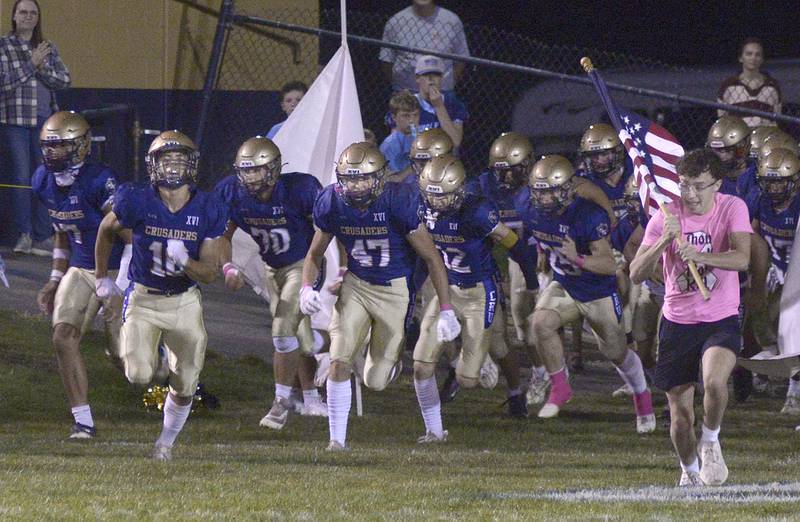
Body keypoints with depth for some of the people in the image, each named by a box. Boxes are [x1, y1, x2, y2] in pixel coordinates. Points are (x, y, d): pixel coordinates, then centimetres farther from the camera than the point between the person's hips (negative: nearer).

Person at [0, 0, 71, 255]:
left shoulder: (48, 48, 12)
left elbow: (65, 80, 6)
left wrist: (42, 69, -9)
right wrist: (32, 64, -13)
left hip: (44, 120, 3)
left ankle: (42, 236, 4)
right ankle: (24, 234, 1)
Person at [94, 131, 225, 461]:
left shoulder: (206, 211, -13)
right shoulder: (137, 202, -18)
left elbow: (210, 273, -9)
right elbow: (106, 231, 4)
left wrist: (185, 262, -30)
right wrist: (102, 279, 10)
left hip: (184, 301, 2)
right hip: (143, 298, -2)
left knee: (185, 386, 6)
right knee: (139, 376, -18)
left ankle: (166, 441, 33)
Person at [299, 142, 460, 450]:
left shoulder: (398, 202, -25)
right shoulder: (332, 203, -14)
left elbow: (432, 258, -15)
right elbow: (315, 253, 4)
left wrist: (446, 311, -14)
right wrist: (306, 288, -16)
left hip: (395, 289, -3)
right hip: (356, 285, 3)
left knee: (375, 381, 3)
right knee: (339, 363, -13)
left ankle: (391, 360, 41)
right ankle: (337, 439, 0)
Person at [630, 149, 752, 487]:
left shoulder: (733, 209, -6)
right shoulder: (666, 217, -4)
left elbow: (741, 258, -22)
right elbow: (636, 274, -10)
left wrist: (700, 256, -39)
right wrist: (664, 240, -26)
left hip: (721, 320, -2)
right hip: (677, 322, 2)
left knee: (715, 380, -30)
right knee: (680, 414, 2)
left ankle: (710, 442, -1)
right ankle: (689, 471, 30)